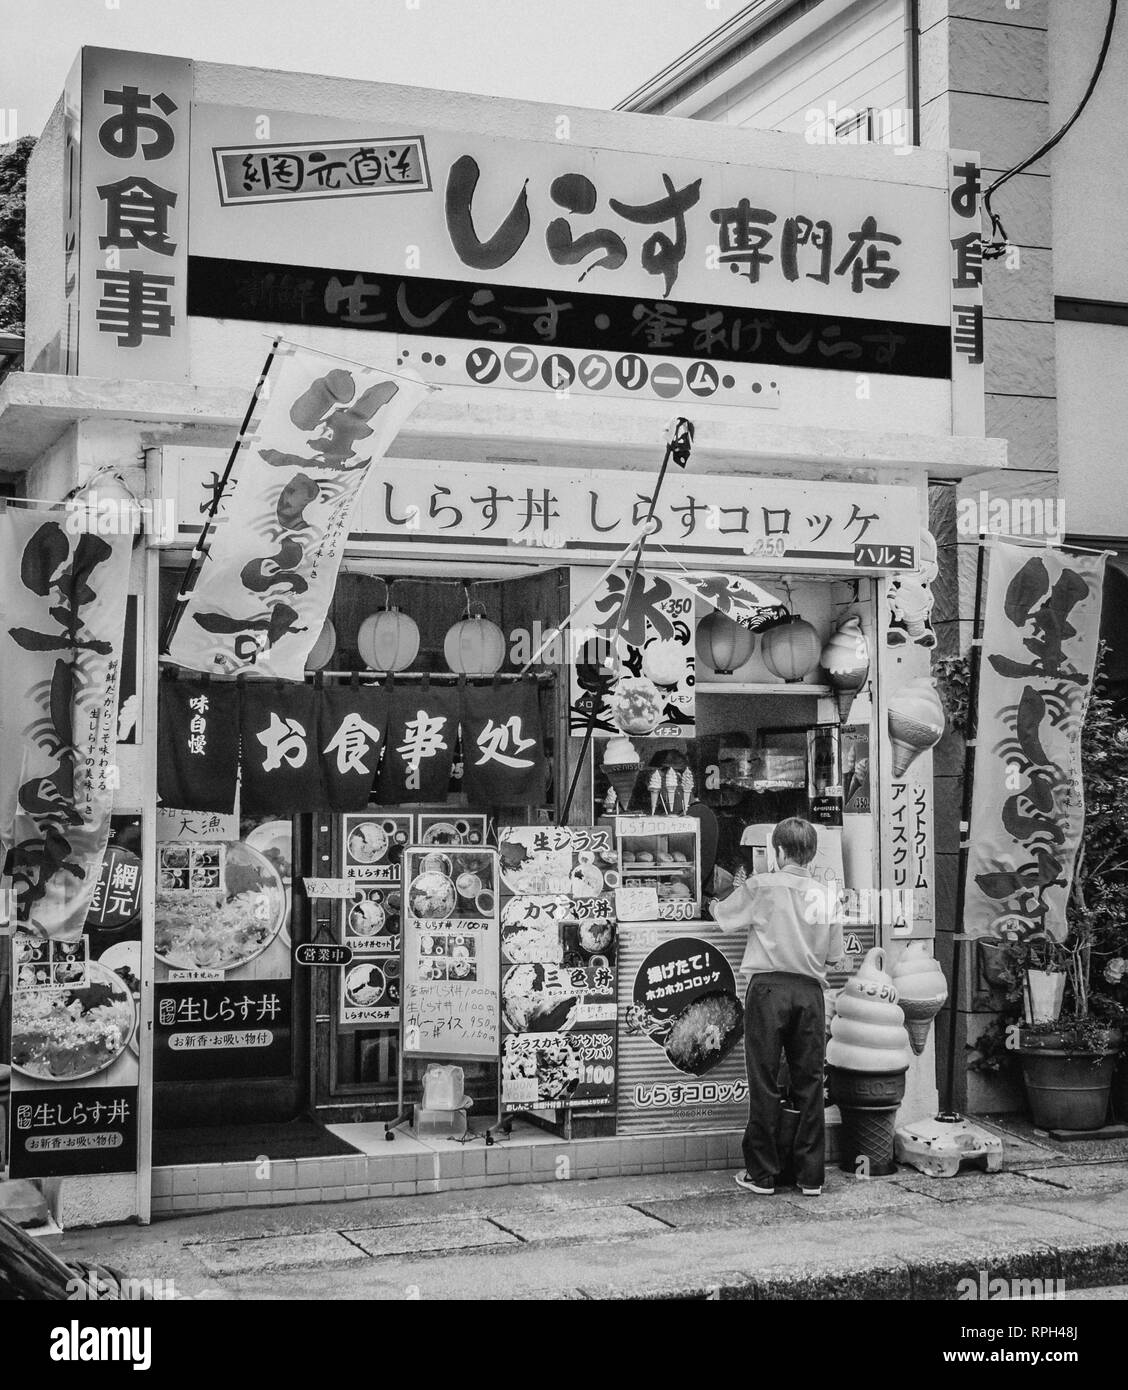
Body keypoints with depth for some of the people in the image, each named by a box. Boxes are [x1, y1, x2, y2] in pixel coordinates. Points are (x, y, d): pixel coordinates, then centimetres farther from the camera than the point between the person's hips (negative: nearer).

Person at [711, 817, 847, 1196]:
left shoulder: (761, 886, -3)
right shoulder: (827, 895, 6)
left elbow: (723, 916, 11)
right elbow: (835, 956, 10)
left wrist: (716, 903, 33)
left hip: (769, 986, -3)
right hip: (810, 990, 3)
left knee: (764, 1084, 3)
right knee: (809, 1083, 8)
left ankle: (762, 1175, 8)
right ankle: (811, 1175, 12)